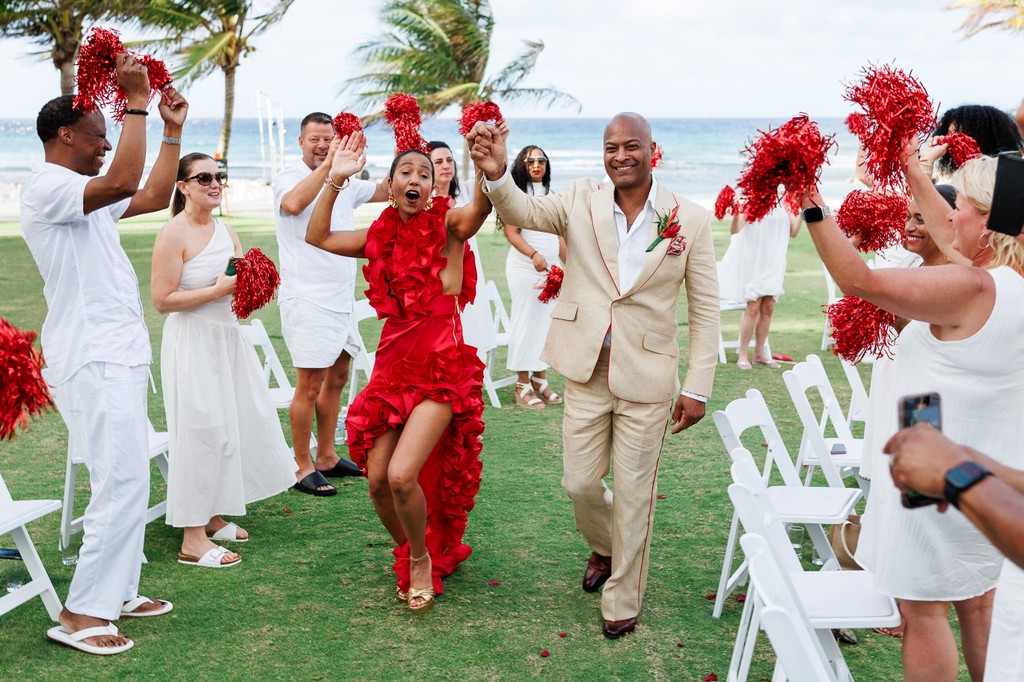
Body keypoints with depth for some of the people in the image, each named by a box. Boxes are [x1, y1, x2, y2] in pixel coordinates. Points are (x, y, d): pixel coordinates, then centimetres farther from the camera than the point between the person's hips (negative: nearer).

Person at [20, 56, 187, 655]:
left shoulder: (86, 194, 18)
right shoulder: (48, 188, -13)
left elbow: (155, 196, 27)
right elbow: (124, 183, -29)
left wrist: (173, 131, 23)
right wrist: (137, 101, -23)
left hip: (118, 356, 11)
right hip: (93, 361, -11)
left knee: (128, 478, 14)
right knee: (123, 481, -13)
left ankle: (118, 591, 22)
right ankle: (81, 614, -6)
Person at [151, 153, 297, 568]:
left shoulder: (225, 230, 9)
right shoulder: (174, 235, -14)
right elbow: (162, 300, -18)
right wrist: (219, 289, -20)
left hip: (227, 337, 8)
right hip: (192, 342, -8)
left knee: (236, 423, 12)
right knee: (201, 432, -6)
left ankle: (212, 517, 27)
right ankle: (193, 539, 2)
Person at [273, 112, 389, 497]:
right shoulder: (290, 178, -9)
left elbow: (387, 190, 19)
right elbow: (294, 204, -32)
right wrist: (327, 164, -33)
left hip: (342, 297, 8)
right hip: (307, 299, -8)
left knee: (337, 378, 14)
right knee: (310, 385, -6)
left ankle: (327, 457, 25)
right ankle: (303, 469, 4)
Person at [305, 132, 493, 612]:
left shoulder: (447, 226, -5)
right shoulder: (381, 236, 9)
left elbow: (481, 207, -26)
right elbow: (317, 237, 12)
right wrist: (335, 180, 3)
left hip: (442, 368, -5)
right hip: (393, 363, 5)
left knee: (402, 475, -17)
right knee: (378, 482, 3)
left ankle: (424, 559, 13)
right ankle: (411, 557, 32)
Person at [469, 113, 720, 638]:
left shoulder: (691, 220, -6)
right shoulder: (581, 200, -1)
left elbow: (705, 310, -2)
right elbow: (523, 211, -17)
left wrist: (697, 387, -4)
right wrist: (497, 175, -40)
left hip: (646, 377, -2)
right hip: (587, 371, 2)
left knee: (633, 494, 9)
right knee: (580, 484, 12)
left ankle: (623, 600, 30)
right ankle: (604, 547, 46)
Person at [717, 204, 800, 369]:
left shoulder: (783, 203, 8)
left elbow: (792, 232, 7)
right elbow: (734, 230, -17)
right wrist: (735, 214, -37)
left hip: (774, 262, 5)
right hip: (754, 261, -5)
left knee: (768, 309, 6)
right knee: (753, 308, -8)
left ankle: (760, 354, 15)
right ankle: (743, 355, 1)